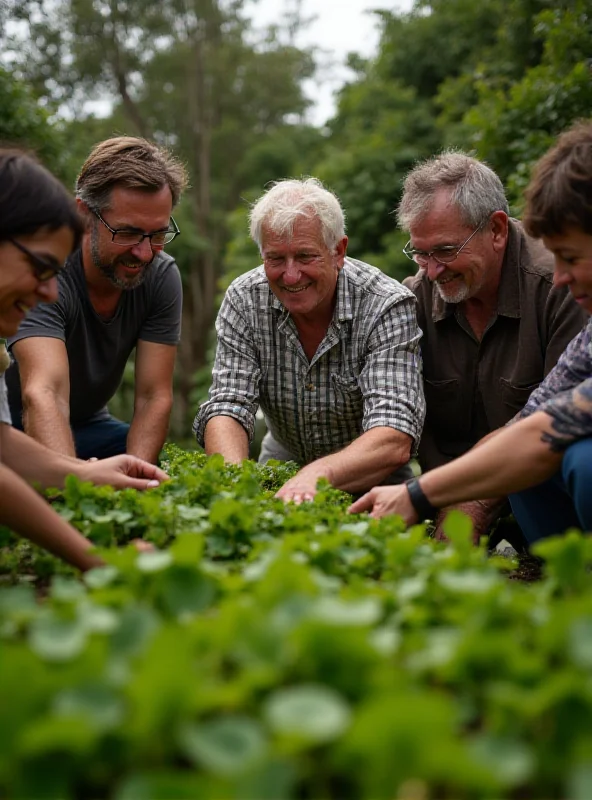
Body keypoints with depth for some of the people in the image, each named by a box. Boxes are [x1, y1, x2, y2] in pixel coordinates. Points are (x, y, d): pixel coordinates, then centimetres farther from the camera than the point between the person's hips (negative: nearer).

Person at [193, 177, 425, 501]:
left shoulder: (387, 307, -22)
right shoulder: (244, 301, -12)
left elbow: (395, 440, -33)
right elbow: (226, 409, -17)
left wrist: (318, 475, -53)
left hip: (370, 479, -2)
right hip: (283, 467, 3)